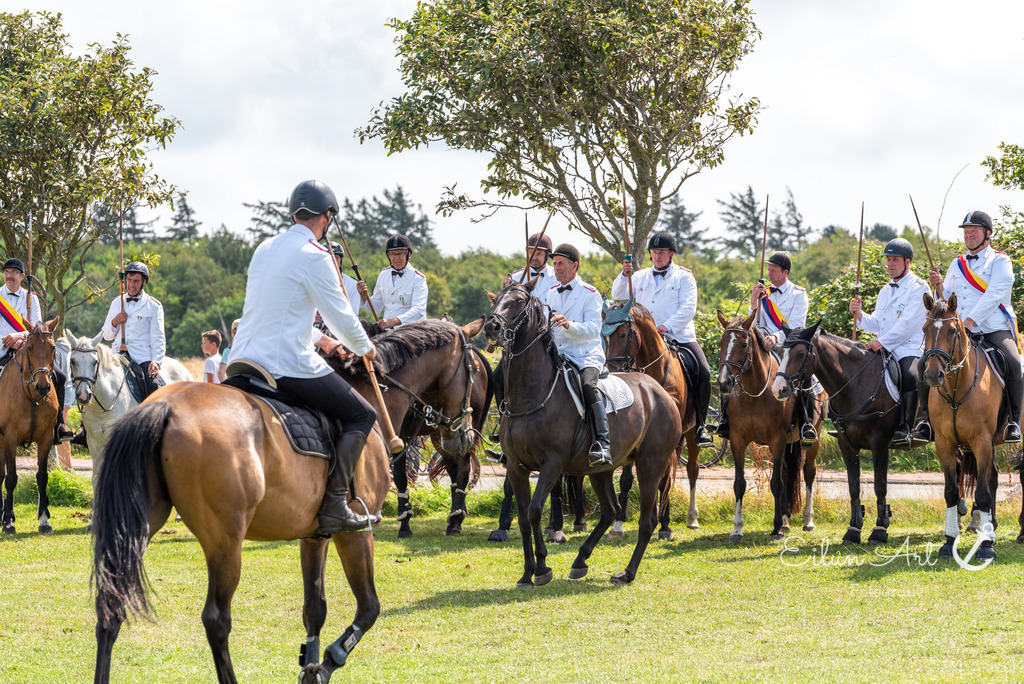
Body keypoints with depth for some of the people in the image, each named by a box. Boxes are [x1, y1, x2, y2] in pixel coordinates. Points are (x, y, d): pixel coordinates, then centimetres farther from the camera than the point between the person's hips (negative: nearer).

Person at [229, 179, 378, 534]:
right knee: (362, 415, 4)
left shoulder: (265, 248, 15)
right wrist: (364, 348, 15)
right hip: (289, 365, -8)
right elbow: (340, 315, -5)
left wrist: (320, 341, 33)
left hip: (244, 358, 8)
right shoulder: (314, 257, -10)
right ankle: (334, 503, -9)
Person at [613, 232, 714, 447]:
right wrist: (624, 275, -7)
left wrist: (668, 326, -20)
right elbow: (618, 296, 10)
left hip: (680, 337, -3)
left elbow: (688, 308, -6)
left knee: (703, 374, -21)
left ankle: (700, 426, -10)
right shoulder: (640, 277, 17)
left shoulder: (683, 277, 6)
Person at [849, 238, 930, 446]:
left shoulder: (919, 288, -3)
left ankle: (904, 429, -33)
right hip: (883, 350, 8)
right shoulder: (885, 292, 23)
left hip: (910, 348, -8)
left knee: (910, 376, -35)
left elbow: (908, 323, -14)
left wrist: (882, 342, -20)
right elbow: (876, 324, 25)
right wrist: (859, 314, 5)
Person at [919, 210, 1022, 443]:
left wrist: (970, 320, -24)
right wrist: (939, 287, -3)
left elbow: (994, 296, -12)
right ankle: (927, 419, -10)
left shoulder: (1000, 261, 3)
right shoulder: (957, 264, 19)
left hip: (995, 330, -5)